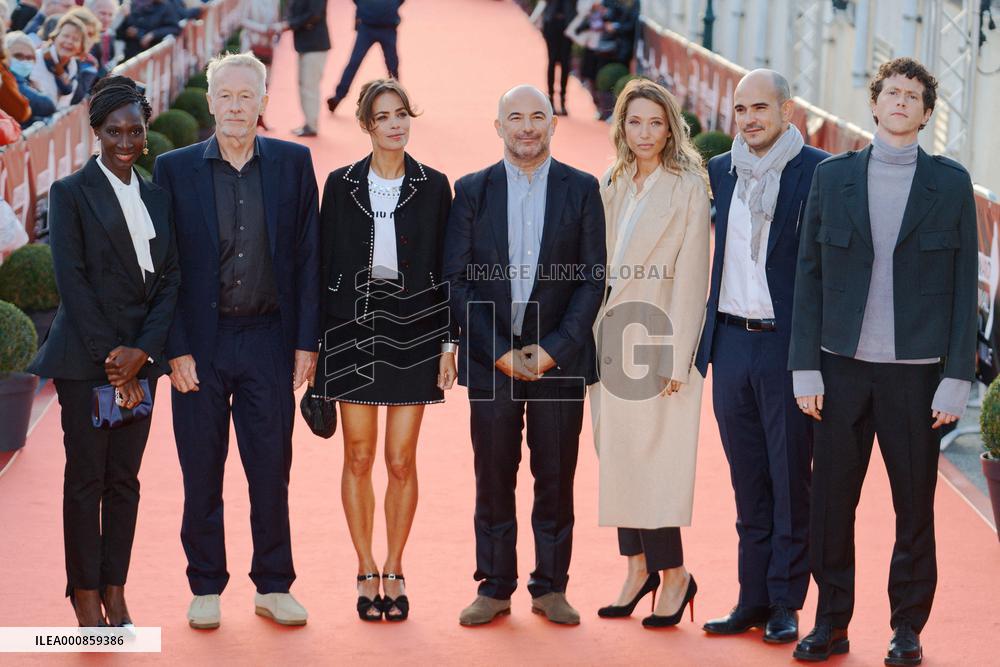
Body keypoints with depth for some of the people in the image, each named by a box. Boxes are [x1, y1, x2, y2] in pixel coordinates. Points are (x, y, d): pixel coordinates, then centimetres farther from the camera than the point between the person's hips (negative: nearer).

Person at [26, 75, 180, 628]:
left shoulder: (157, 198, 12)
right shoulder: (71, 193, -2)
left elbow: (170, 280, 6)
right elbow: (71, 280, -9)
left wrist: (141, 351, -8)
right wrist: (110, 356, -14)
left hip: (139, 356, 4)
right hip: (84, 356, -4)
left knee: (125, 478, 6)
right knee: (85, 477, 0)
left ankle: (116, 594, 12)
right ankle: (86, 597, 7)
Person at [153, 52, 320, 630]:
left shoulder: (293, 163, 3)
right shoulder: (174, 169, -1)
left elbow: (308, 256, 4)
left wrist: (307, 340, 0)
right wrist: (175, 348, -7)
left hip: (269, 340, 1)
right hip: (201, 344, -1)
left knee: (272, 470, 6)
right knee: (202, 473, 7)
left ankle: (274, 587, 19)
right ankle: (206, 589, 19)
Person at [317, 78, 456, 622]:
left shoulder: (433, 187, 3)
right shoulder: (341, 185, 3)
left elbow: (446, 270, 5)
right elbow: (325, 266, 4)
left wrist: (448, 342, 0)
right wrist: (316, 341, 1)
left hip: (414, 331, 0)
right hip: (353, 328, 0)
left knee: (402, 459, 2)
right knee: (358, 456, 3)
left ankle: (394, 572, 13)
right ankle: (366, 572, 13)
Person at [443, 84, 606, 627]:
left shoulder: (581, 190, 3)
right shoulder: (472, 190, 5)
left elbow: (593, 278, 0)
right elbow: (456, 279, 1)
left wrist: (554, 348, -9)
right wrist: (499, 351, -7)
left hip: (559, 357, 0)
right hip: (490, 358, 0)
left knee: (555, 478, 3)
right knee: (493, 478, 3)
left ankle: (550, 587, 13)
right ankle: (495, 588, 12)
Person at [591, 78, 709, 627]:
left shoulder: (688, 189, -6)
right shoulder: (612, 186, 12)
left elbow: (690, 275, -10)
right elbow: (600, 267, 13)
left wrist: (678, 358, -15)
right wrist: (590, 341, 6)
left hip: (659, 338, -6)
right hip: (611, 339, 6)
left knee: (652, 456, -7)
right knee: (617, 457, 8)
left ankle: (674, 573, 3)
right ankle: (638, 567, 17)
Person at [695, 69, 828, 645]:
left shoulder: (818, 172, -7)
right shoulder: (720, 171, 10)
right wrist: (702, 340, 12)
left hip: (787, 345, -5)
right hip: (731, 342, 5)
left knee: (790, 482, 3)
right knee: (749, 485, 12)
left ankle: (786, 605, 12)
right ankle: (753, 601, 19)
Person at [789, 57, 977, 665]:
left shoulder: (951, 183, 3)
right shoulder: (832, 177, 7)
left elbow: (965, 286, 2)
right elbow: (810, 276, 7)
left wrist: (957, 377, -5)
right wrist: (806, 369, 0)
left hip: (915, 371, -1)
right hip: (844, 366, 1)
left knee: (915, 506, 6)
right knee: (830, 502, 4)